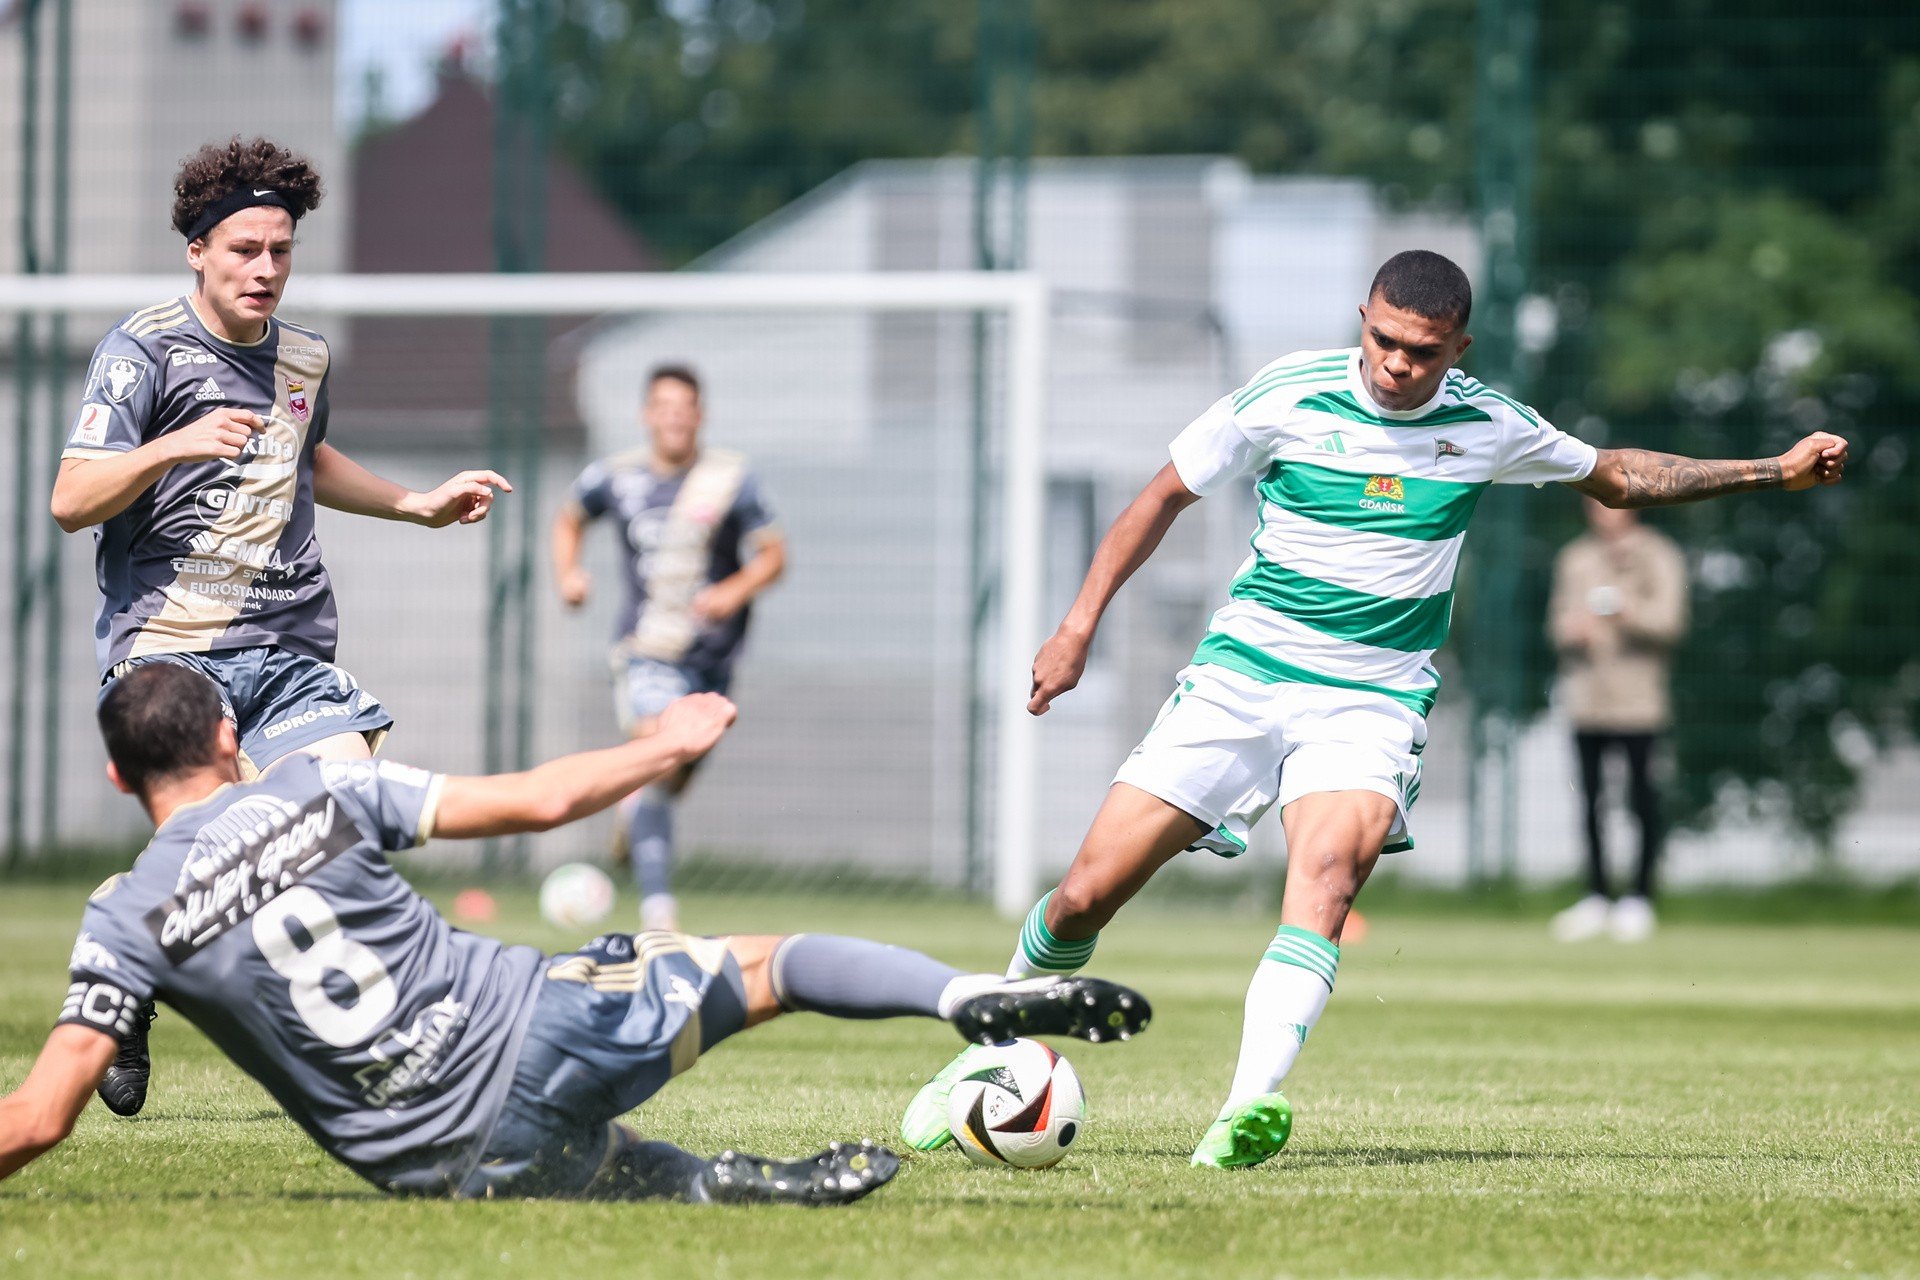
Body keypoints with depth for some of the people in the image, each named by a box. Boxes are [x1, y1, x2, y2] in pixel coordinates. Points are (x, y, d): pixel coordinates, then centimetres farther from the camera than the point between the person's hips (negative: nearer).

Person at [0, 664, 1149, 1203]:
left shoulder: (127, 921, -2)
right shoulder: (319, 791, 0)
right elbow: (538, 800, 2)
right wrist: (660, 751, 19)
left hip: (460, 1168, 1)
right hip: (534, 1027, -1)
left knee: (622, 1169, 29)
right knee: (769, 966, 15)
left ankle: (746, 1189, -4)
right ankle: (970, 995, -8)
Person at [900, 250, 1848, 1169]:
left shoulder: (1485, 425, 0)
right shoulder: (1289, 394, -6)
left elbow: (1617, 476, 18)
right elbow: (1167, 495, 6)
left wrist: (1775, 472, 11)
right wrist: (1080, 624, 1)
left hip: (1373, 702, 0)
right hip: (1240, 674, 0)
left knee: (1327, 872, -31)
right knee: (1086, 896, -5)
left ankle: (1250, 1110, -44)